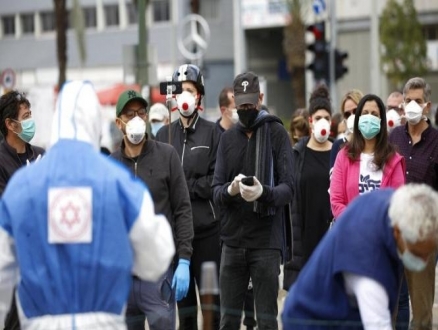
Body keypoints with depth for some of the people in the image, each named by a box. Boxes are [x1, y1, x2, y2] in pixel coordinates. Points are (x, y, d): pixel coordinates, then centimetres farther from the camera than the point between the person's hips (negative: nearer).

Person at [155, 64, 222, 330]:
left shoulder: (212, 133, 0)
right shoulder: (164, 134, 9)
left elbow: (216, 181, -7)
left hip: (206, 224, -3)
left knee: (210, 296, -1)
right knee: (183, 295, 9)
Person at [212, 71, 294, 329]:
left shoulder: (277, 133, 1)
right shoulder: (228, 138, 12)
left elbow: (288, 189, -7)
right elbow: (217, 191, 5)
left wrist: (264, 193, -28)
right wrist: (230, 190, -18)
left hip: (267, 242, -4)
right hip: (233, 240, 4)